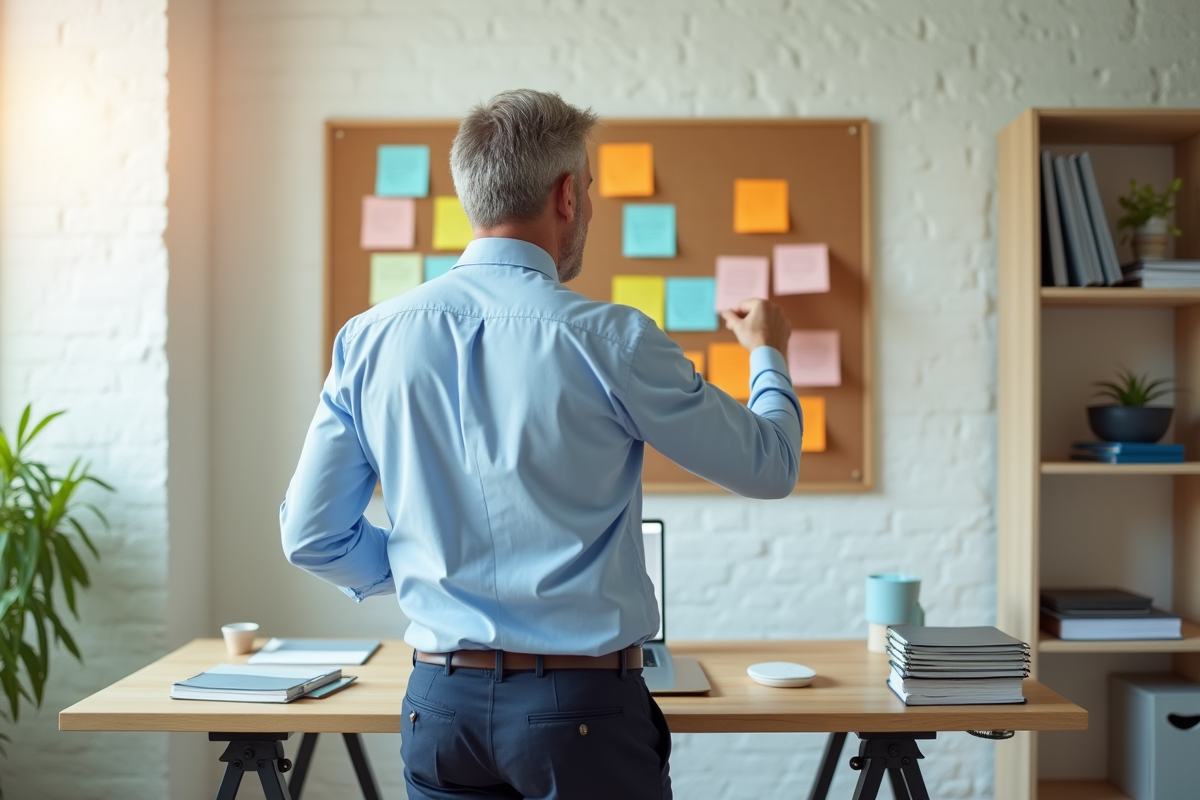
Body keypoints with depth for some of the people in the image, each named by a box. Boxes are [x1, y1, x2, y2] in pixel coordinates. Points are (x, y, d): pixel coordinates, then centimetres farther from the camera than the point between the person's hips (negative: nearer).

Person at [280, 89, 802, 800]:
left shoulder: (370, 338, -2)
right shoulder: (611, 340, -14)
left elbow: (311, 536, 3)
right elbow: (771, 466, -1)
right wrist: (769, 354, 19)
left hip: (442, 707, 4)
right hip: (583, 711, -3)